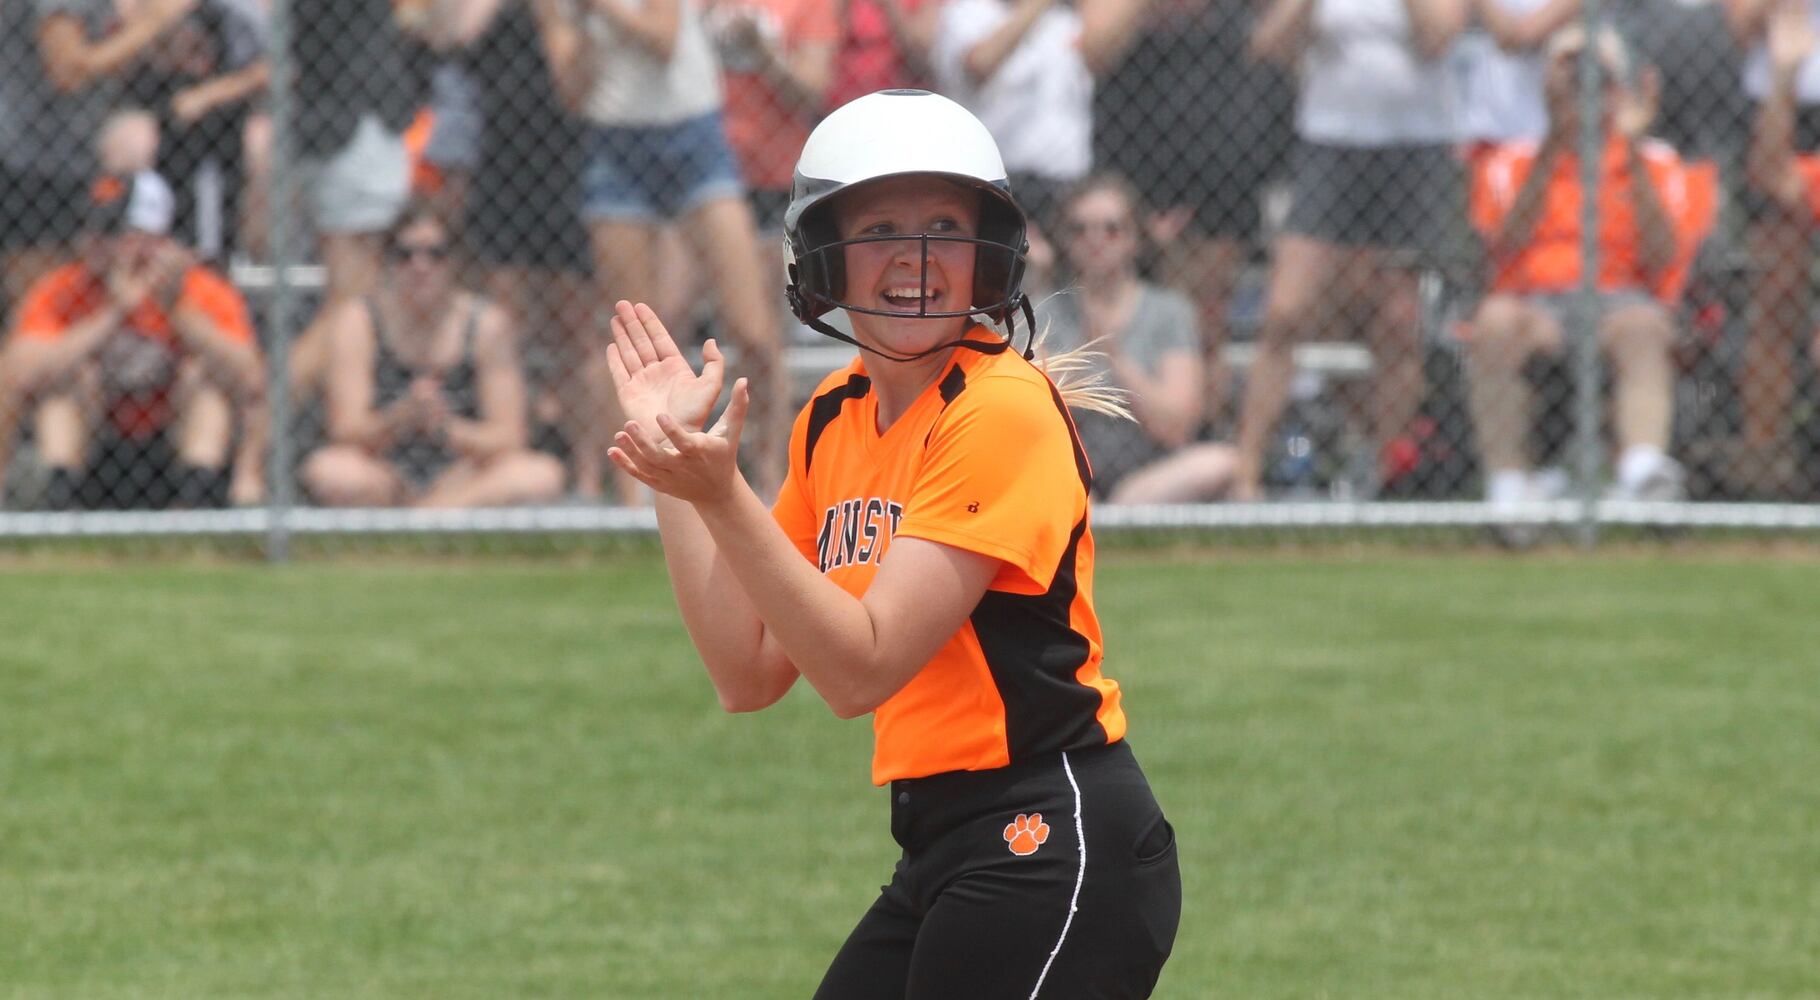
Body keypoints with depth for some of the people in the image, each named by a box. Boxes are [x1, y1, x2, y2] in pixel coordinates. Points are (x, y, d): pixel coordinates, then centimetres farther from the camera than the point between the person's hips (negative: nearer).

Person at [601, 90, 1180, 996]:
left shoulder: (1002, 411, -13)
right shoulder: (833, 418, 11)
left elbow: (862, 669, -18)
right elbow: (751, 676, 8)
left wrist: (722, 496, -26)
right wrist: (674, 465, 4)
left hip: (1053, 850, -9)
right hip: (939, 848, 9)